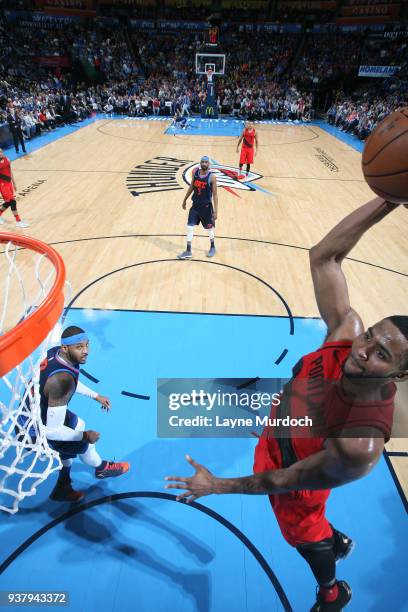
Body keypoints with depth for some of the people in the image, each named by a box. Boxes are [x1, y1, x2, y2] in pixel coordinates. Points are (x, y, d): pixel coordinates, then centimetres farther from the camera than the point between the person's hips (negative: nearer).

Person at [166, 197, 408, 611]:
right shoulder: (346, 330, -32)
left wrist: (218, 486, -16)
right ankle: (336, 541, 69)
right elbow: (322, 256, -30)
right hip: (276, 441, 5)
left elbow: (286, 480, -28)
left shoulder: (360, 445, -42)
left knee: (302, 533, 29)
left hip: (295, 475, -5)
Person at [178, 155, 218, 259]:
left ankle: (212, 248, 35)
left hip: (206, 206, -4)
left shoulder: (212, 177, -14)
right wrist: (185, 200, 18)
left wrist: (216, 210, -15)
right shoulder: (195, 172, -1)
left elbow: (215, 194, -12)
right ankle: (188, 251, 9)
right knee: (189, 227, 0)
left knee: (210, 228, 12)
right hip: (195, 205, 4)